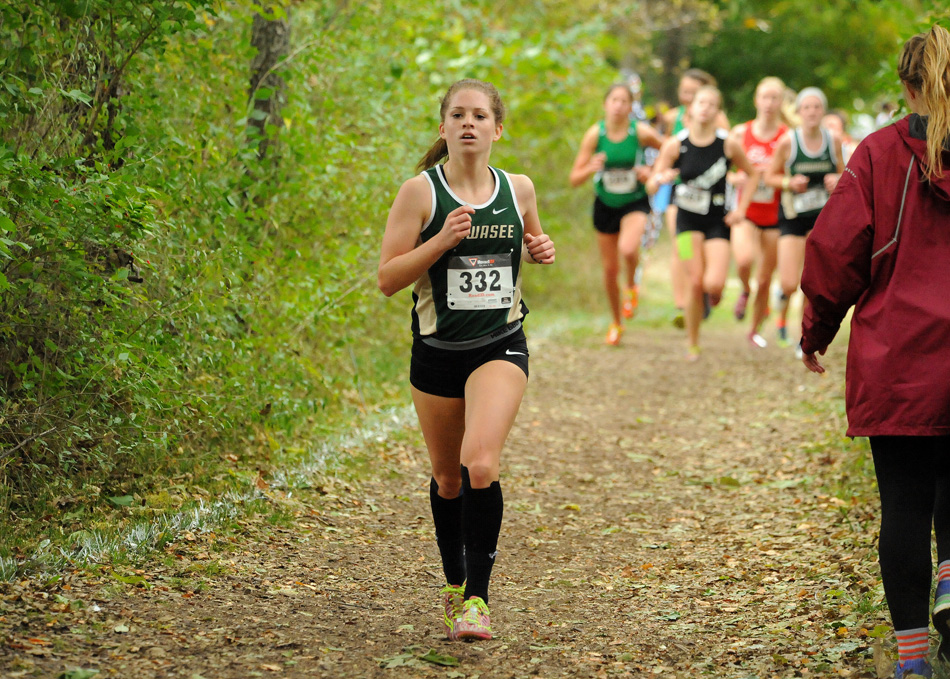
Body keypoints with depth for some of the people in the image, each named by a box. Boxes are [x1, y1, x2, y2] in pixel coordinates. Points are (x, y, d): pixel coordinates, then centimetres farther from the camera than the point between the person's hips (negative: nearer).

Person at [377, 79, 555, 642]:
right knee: (447, 478, 15)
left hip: (500, 347, 0)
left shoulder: (519, 189, 3)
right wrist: (442, 241, -21)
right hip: (437, 350, 0)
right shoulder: (421, 192, -6)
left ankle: (476, 598, -15)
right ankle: (454, 582, 39)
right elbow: (388, 279, -8)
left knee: (480, 464, -22)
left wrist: (542, 250, 1)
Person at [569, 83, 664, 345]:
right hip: (605, 205, 2)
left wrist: (652, 172, -15)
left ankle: (631, 286, 4)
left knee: (628, 249, -31)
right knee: (610, 268, 9)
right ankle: (616, 323, 32)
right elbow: (575, 179, -10)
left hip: (635, 203, -2)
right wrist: (591, 168, -31)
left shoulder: (642, 132, -15)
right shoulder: (595, 133, -12)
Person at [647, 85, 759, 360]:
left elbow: (752, 174, 9)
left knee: (714, 284, -17)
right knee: (695, 282, -12)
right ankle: (693, 345, 7)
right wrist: (660, 179, -26)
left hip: (718, 221, 0)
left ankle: (715, 291, 24)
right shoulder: (675, 145, -6)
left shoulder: (729, 144, -6)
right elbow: (651, 186, -3)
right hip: (688, 220, 0)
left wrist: (741, 208, -1)